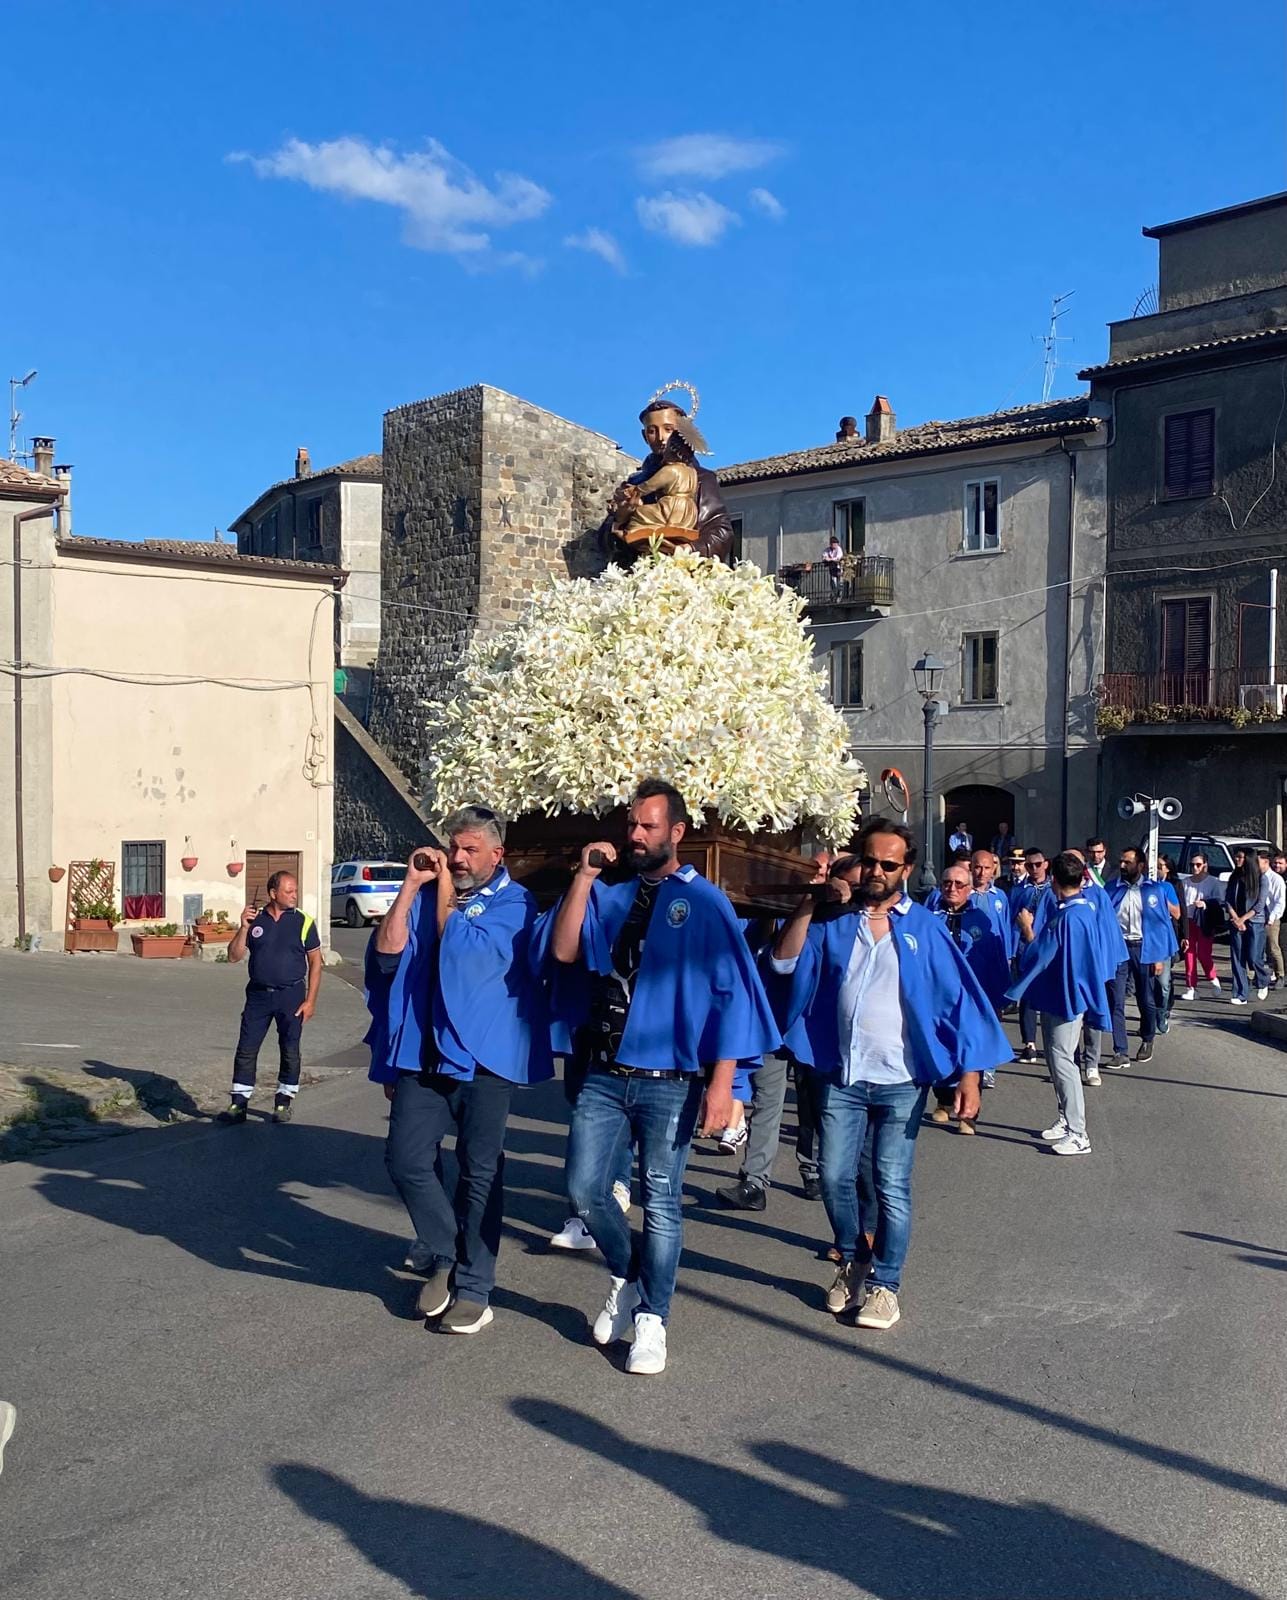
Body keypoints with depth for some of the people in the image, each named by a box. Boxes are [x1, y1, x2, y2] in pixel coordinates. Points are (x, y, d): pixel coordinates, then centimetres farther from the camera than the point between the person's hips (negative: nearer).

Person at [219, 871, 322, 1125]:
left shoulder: (303, 922, -2)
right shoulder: (255, 919, 3)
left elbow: (315, 962, 1)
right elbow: (234, 956, 2)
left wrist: (310, 1000, -5)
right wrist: (244, 928, -13)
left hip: (291, 994, -2)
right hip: (258, 994, 2)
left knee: (290, 1051, 2)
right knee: (246, 1049, 1)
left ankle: (284, 1102, 17)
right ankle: (239, 1103, 10)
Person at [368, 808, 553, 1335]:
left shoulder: (513, 903, -4)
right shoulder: (427, 896, 10)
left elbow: (463, 951, -19)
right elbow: (387, 953, -3)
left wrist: (445, 890, -9)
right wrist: (412, 885, -7)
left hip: (483, 1058, -4)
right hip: (423, 1055, 4)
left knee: (479, 1172, 4)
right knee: (406, 1159, -1)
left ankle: (473, 1287, 16)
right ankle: (446, 1256, 22)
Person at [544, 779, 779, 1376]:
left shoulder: (704, 903, -4)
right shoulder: (609, 896, 8)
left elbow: (730, 995, -7)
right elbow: (563, 951, -5)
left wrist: (721, 1082, -14)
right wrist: (585, 877, -10)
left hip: (670, 1080, -4)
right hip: (604, 1074, 4)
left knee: (660, 1202, 5)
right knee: (585, 1191, 4)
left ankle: (651, 1319, 23)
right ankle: (626, 1277, 31)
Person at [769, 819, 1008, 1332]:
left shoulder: (924, 929, -3)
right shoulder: (834, 920, 3)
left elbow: (961, 1001, -5)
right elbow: (784, 962, -8)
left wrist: (968, 1078, -11)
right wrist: (808, 907, -17)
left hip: (900, 1081, -2)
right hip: (841, 1078, 2)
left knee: (891, 1187, 4)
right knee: (835, 1179, 8)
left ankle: (885, 1283, 20)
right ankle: (852, 1261, 33)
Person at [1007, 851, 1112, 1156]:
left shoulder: (1067, 917, -24)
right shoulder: (1085, 909, 7)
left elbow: (1039, 957, -19)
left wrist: (1027, 928, -5)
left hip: (1064, 997, -10)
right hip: (1062, 995, 10)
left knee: (1062, 1061, -6)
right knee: (1057, 1059, 18)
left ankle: (1078, 1134, -3)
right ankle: (1066, 1119, 28)